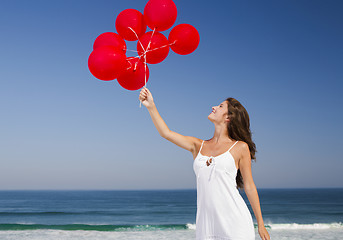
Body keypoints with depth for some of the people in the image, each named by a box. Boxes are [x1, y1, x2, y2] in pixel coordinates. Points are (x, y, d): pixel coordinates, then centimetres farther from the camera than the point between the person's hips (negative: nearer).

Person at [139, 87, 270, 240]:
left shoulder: (240, 147, 2)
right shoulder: (198, 146, 12)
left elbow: (249, 187, 4)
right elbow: (166, 133, 8)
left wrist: (261, 225, 5)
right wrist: (151, 106, 0)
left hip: (234, 223, -3)